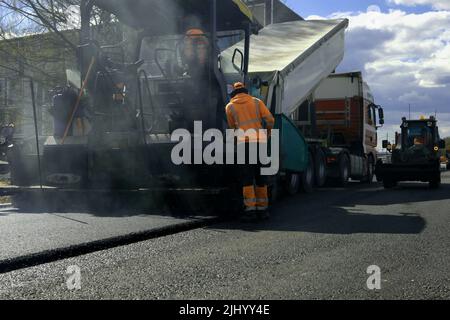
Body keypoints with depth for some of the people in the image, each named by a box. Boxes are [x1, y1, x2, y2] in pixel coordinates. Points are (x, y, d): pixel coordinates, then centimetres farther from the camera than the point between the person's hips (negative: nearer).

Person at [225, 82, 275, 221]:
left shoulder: (230, 106, 13)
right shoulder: (257, 102, 15)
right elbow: (270, 120, 9)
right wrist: (268, 134, 27)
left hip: (244, 141, -2)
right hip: (260, 141, 2)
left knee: (247, 176, -2)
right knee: (260, 175, 11)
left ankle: (250, 209, -10)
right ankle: (262, 208, 14)